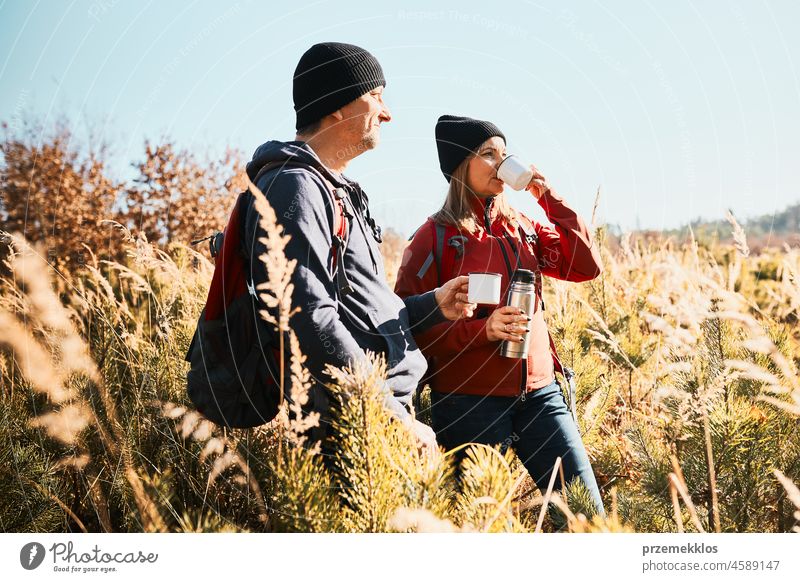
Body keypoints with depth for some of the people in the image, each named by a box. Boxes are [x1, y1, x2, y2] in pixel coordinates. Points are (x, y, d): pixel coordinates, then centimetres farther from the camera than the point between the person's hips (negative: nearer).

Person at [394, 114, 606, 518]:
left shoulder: (522, 228, 12)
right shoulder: (435, 237, -3)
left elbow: (586, 267, 4)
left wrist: (549, 198, 0)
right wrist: (483, 329, -19)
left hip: (538, 390, 5)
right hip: (469, 399, -5)